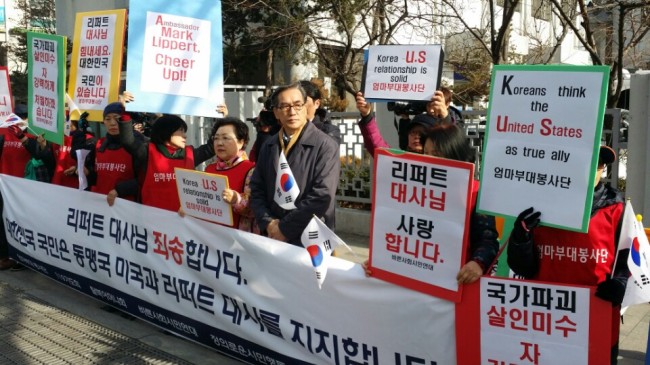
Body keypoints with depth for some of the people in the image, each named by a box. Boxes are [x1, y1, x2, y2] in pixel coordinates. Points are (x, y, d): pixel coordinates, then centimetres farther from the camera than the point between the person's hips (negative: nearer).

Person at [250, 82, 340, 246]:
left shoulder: (325, 145, -10)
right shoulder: (268, 146, 8)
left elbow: (323, 195, -19)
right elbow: (256, 189, 8)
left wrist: (285, 228, -16)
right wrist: (268, 223, -8)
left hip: (311, 240, -5)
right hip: (273, 237, 5)